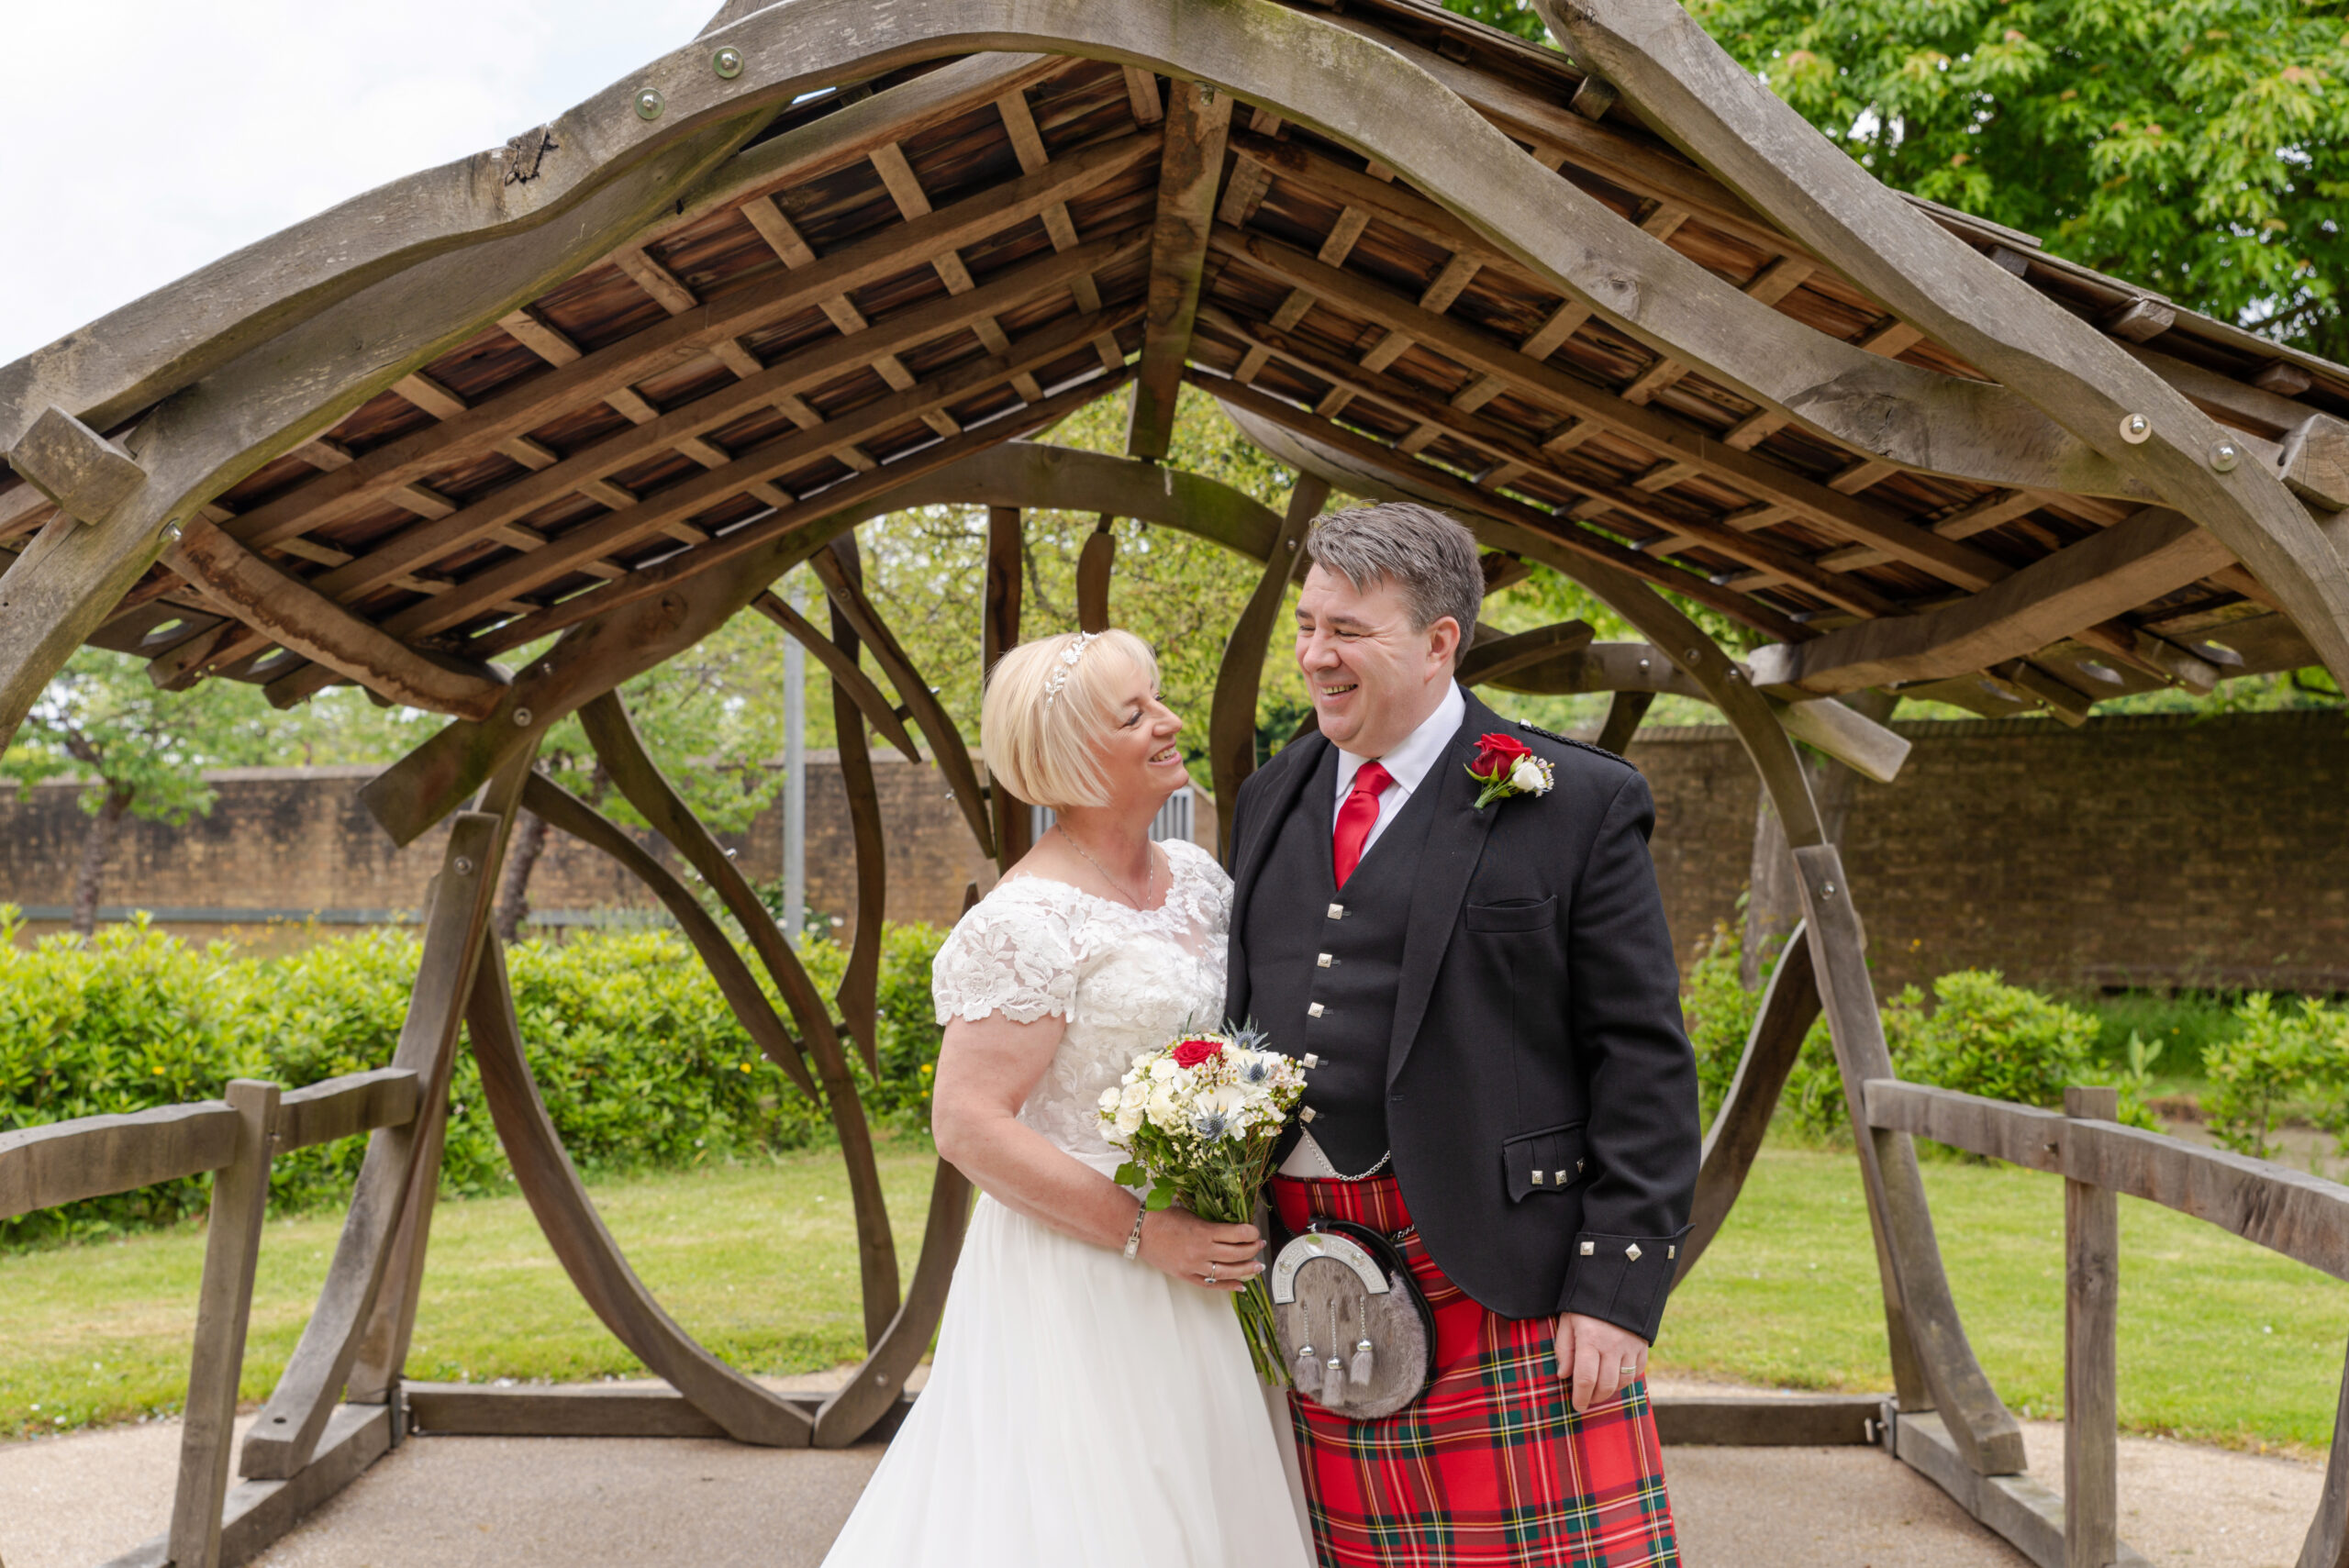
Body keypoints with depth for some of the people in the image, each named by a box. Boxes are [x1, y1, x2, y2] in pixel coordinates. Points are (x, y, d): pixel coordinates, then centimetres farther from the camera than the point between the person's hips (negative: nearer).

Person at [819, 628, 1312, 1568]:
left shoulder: (1200, 879, 6)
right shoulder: (1030, 920, -17)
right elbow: (967, 1126, -19)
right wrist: (1143, 1234, -19)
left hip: (1182, 1277, 7)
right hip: (1072, 1281, -7)